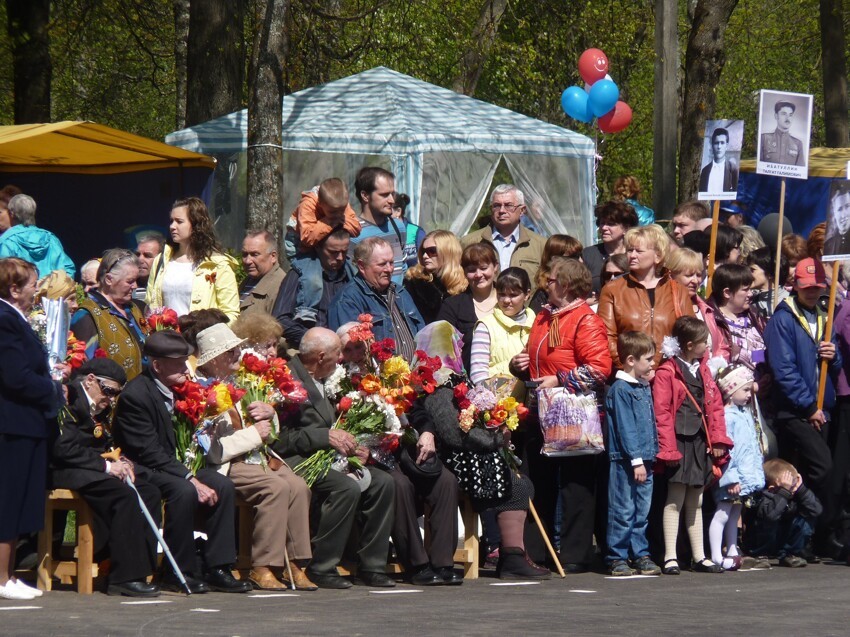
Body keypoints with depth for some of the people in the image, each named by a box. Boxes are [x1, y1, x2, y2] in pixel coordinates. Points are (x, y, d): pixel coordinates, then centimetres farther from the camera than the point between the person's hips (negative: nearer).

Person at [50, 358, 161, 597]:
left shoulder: (99, 407, 17)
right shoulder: (68, 399, -13)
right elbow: (63, 448, -22)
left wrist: (119, 461, -1)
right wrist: (106, 465, -19)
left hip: (91, 470, 10)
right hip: (66, 473, -10)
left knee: (149, 493, -7)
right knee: (124, 495, -29)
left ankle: (141, 567, -10)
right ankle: (125, 577, -28)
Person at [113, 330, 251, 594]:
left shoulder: (180, 389, 6)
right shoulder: (136, 394, -19)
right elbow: (149, 452, -23)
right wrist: (190, 479, -26)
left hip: (173, 466, 8)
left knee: (223, 485, -12)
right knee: (184, 491, -33)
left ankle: (217, 568, -10)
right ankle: (179, 572, -22)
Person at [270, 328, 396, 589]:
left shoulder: (317, 381, 17)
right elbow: (279, 440, -19)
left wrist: (344, 440, 6)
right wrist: (327, 436, -21)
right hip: (294, 461, -10)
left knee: (382, 483, -7)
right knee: (347, 488, -31)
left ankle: (371, 566, -3)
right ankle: (320, 569, -22)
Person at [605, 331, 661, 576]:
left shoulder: (645, 388, 14)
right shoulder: (620, 390, -12)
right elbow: (625, 428, -15)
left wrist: (651, 455, 13)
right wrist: (636, 460, -17)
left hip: (644, 460, 8)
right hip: (625, 461, -8)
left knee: (642, 511, 12)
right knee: (623, 512, -3)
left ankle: (641, 554, 18)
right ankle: (616, 558, 2)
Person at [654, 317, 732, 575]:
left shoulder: (703, 370, 13)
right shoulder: (667, 372, -11)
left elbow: (715, 405, 14)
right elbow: (661, 412, -15)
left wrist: (718, 440, 5)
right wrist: (667, 447, -19)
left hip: (700, 443, 7)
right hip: (679, 442, -7)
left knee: (695, 502, 12)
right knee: (675, 501, -4)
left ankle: (699, 556, 16)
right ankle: (670, 557, -1)